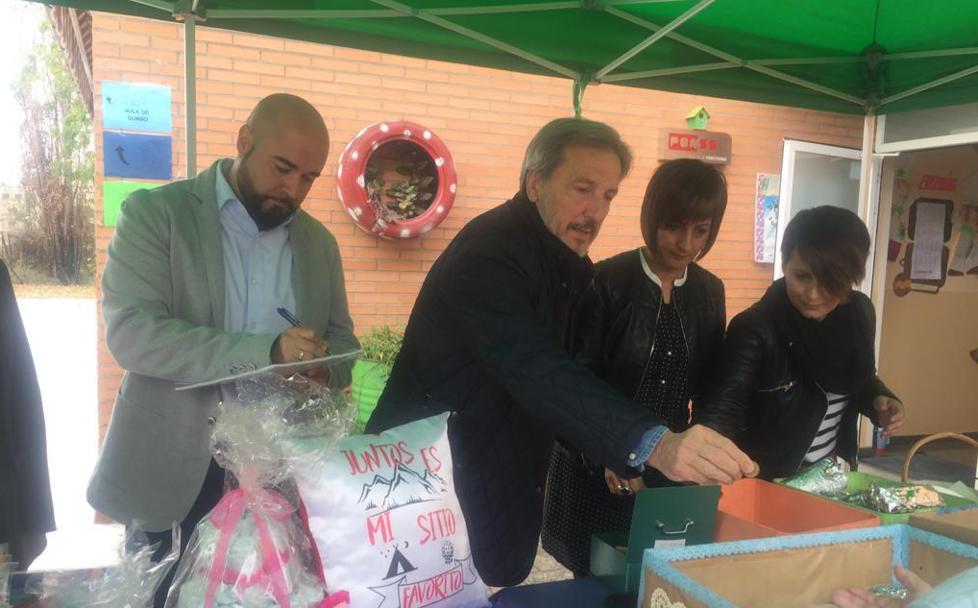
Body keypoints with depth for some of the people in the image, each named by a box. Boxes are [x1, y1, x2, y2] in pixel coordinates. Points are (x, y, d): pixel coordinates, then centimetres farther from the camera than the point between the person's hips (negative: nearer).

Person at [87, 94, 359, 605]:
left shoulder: (319, 242, 9)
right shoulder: (154, 213, -4)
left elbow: (341, 341, 12)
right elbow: (131, 330, -16)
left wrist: (321, 372, -12)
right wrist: (265, 350, -27)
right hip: (174, 468, -3)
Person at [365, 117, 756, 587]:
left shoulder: (565, 260, 4)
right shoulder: (488, 252, -24)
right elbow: (538, 373, -38)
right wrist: (653, 444, -48)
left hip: (500, 484, 8)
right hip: (434, 479, -8)